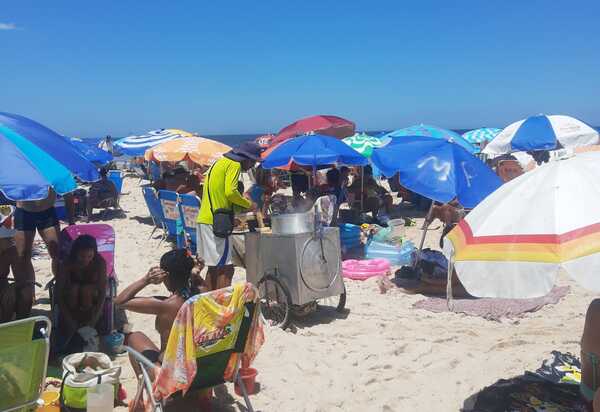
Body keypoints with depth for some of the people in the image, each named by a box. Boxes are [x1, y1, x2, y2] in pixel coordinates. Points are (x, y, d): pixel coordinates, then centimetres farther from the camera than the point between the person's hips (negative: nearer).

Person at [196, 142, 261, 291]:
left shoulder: (221, 162, 22)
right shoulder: (234, 164, -8)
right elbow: (230, 192, -20)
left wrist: (241, 199, 14)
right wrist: (248, 204, -6)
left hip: (204, 219, 10)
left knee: (213, 267, 16)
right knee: (226, 268, -7)